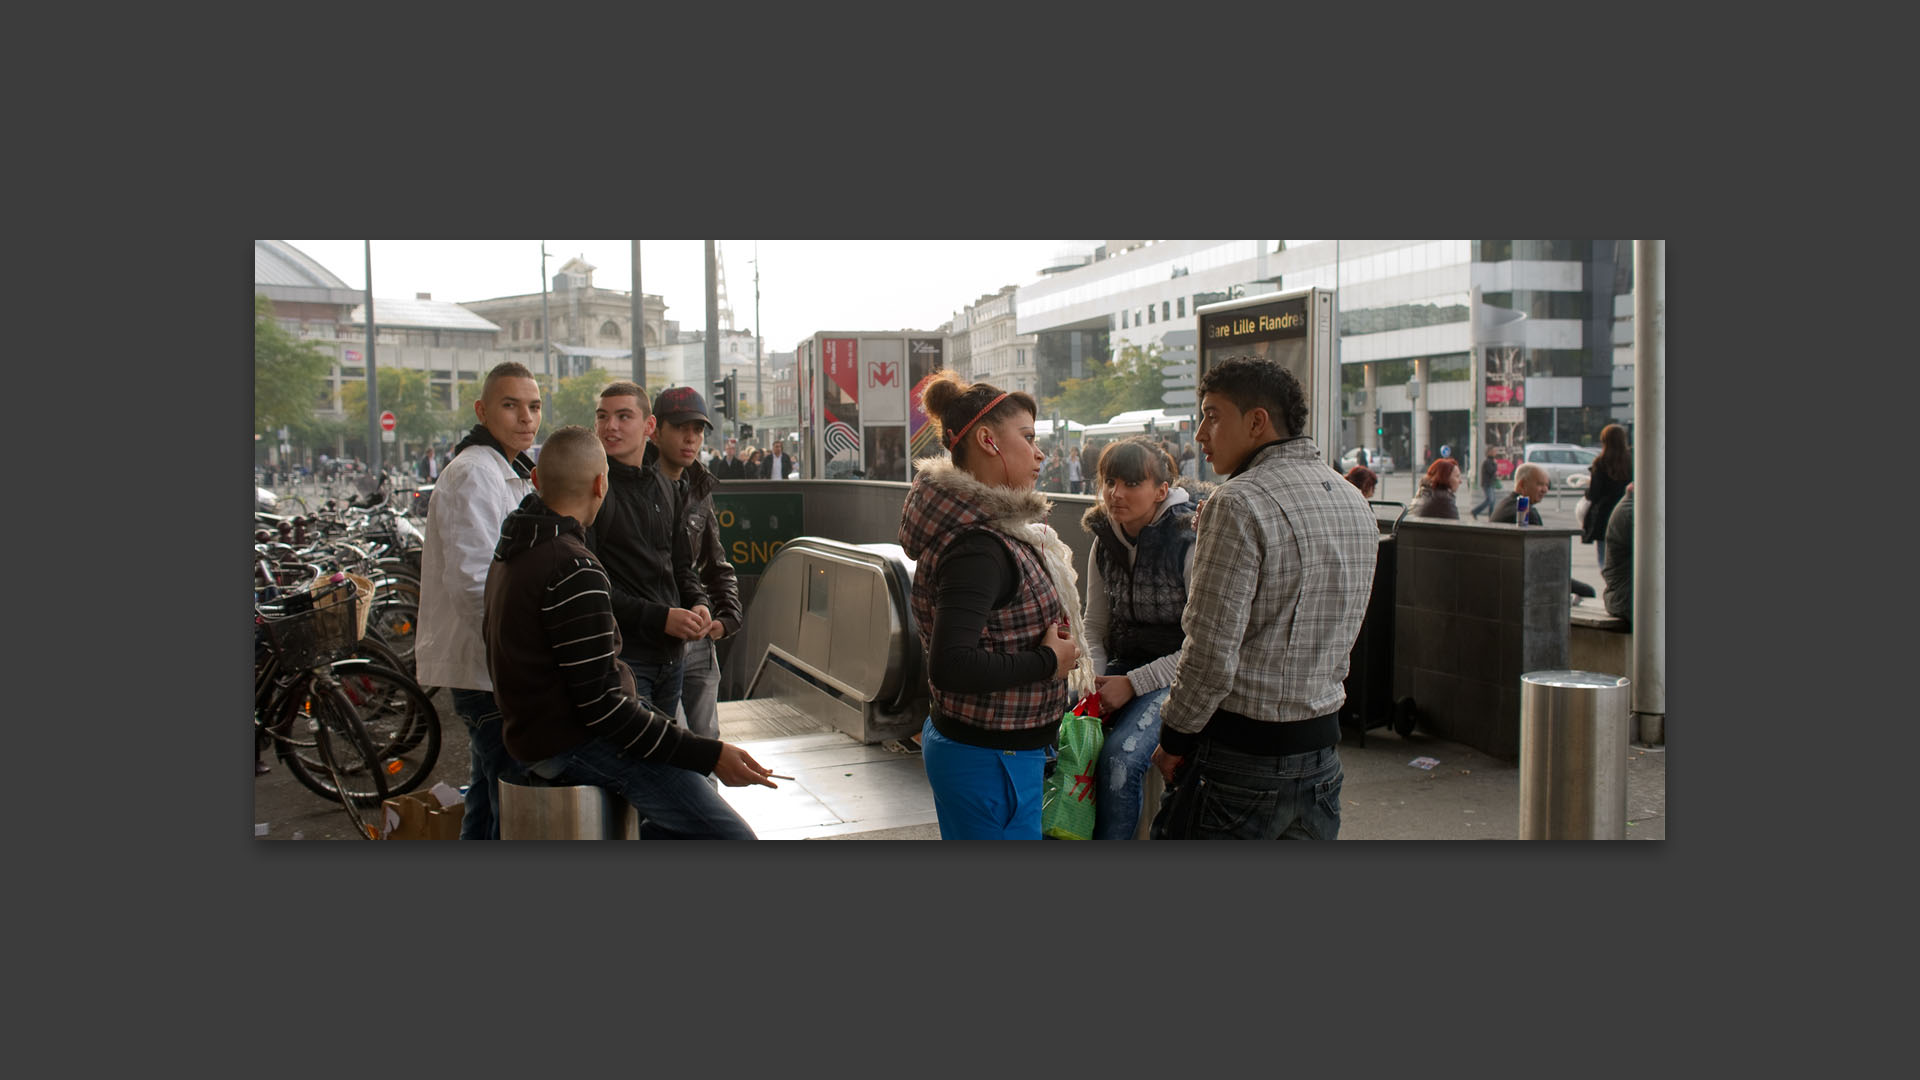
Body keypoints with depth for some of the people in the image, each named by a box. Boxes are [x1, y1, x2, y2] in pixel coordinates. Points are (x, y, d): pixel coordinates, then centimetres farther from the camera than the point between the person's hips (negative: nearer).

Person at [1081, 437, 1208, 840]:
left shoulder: (1190, 544, -13)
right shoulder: (1105, 542, 6)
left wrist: (1132, 684, -17)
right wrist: (1094, 680, -5)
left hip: (1177, 676, -6)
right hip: (1120, 668, 6)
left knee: (1119, 756, -30)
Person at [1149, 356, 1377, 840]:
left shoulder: (1240, 503, -17)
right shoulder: (1354, 501, 9)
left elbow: (1211, 657, -19)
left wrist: (1175, 740, -8)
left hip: (1242, 751, -8)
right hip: (1321, 746, 8)